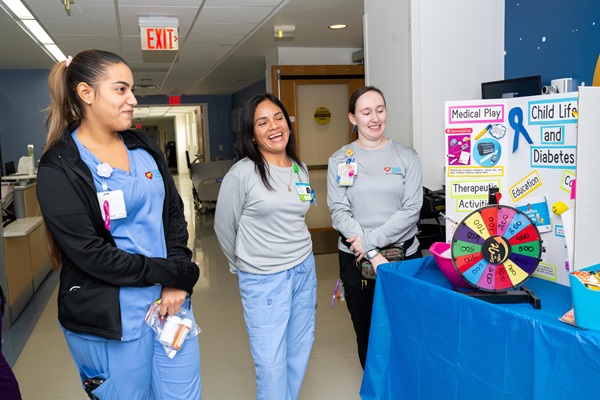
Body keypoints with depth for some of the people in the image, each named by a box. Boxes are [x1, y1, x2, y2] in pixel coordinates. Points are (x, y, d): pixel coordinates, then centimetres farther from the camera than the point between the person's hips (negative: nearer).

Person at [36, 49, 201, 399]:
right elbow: (91, 254, -17)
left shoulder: (145, 147, 6)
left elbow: (175, 214, 5)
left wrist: (177, 283, -8)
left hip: (171, 299, 5)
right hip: (112, 319, -4)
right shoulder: (59, 167, -11)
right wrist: (177, 273, -14)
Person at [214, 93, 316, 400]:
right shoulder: (242, 173, -14)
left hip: (304, 270, 6)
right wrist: (243, 265, 7)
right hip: (263, 280, -6)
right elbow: (224, 227, -4)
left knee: (300, 350, 18)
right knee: (271, 363, 2)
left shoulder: (301, 170, 5)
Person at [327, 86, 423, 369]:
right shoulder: (339, 160, 1)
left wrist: (371, 240, -16)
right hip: (356, 259, 1)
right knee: (366, 332, 13)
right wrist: (374, 256, -15)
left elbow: (411, 209, -7)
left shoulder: (406, 157, 1)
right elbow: (339, 212, -7)